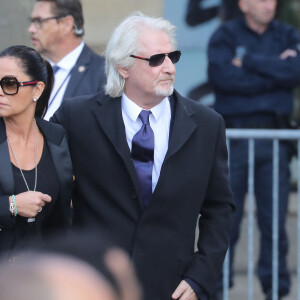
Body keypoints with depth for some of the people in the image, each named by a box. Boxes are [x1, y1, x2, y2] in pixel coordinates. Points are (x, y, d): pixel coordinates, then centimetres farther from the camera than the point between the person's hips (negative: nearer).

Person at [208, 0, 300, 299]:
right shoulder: (225, 35, 4)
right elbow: (221, 76, -14)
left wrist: (248, 60, -9)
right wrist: (275, 72, -8)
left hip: (274, 136, 2)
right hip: (233, 136, -2)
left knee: (274, 217, 2)